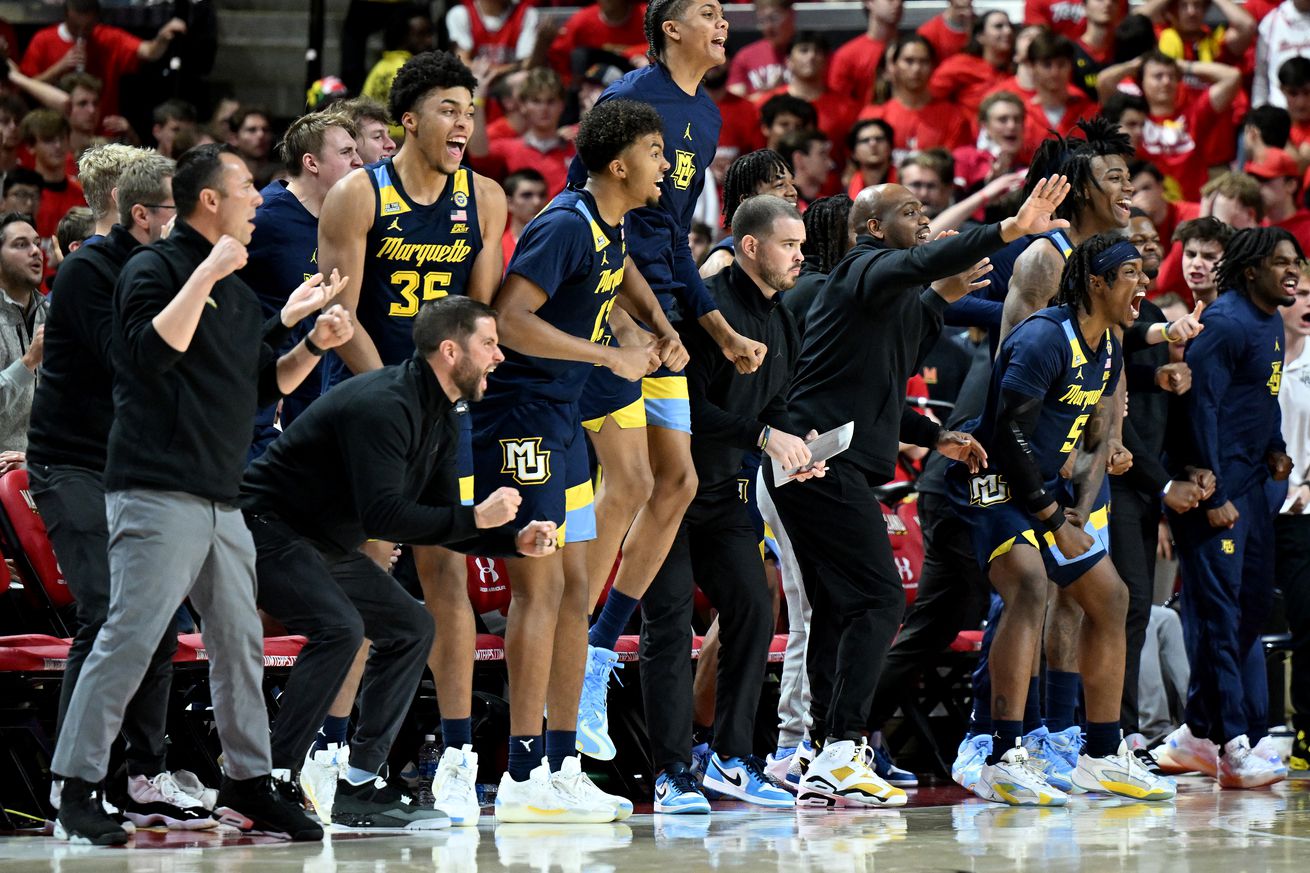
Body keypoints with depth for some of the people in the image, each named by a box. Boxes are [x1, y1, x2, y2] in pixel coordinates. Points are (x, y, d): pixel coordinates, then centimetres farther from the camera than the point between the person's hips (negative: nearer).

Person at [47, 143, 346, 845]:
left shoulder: (235, 292, 21)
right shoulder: (154, 269, -5)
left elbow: (264, 384, 27)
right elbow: (154, 351, -21)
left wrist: (314, 345, 12)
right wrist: (204, 277, -20)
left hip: (220, 499, 9)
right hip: (158, 492, -9)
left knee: (239, 642, 11)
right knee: (130, 636, -12)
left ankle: (247, 783, 21)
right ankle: (75, 791, -10)